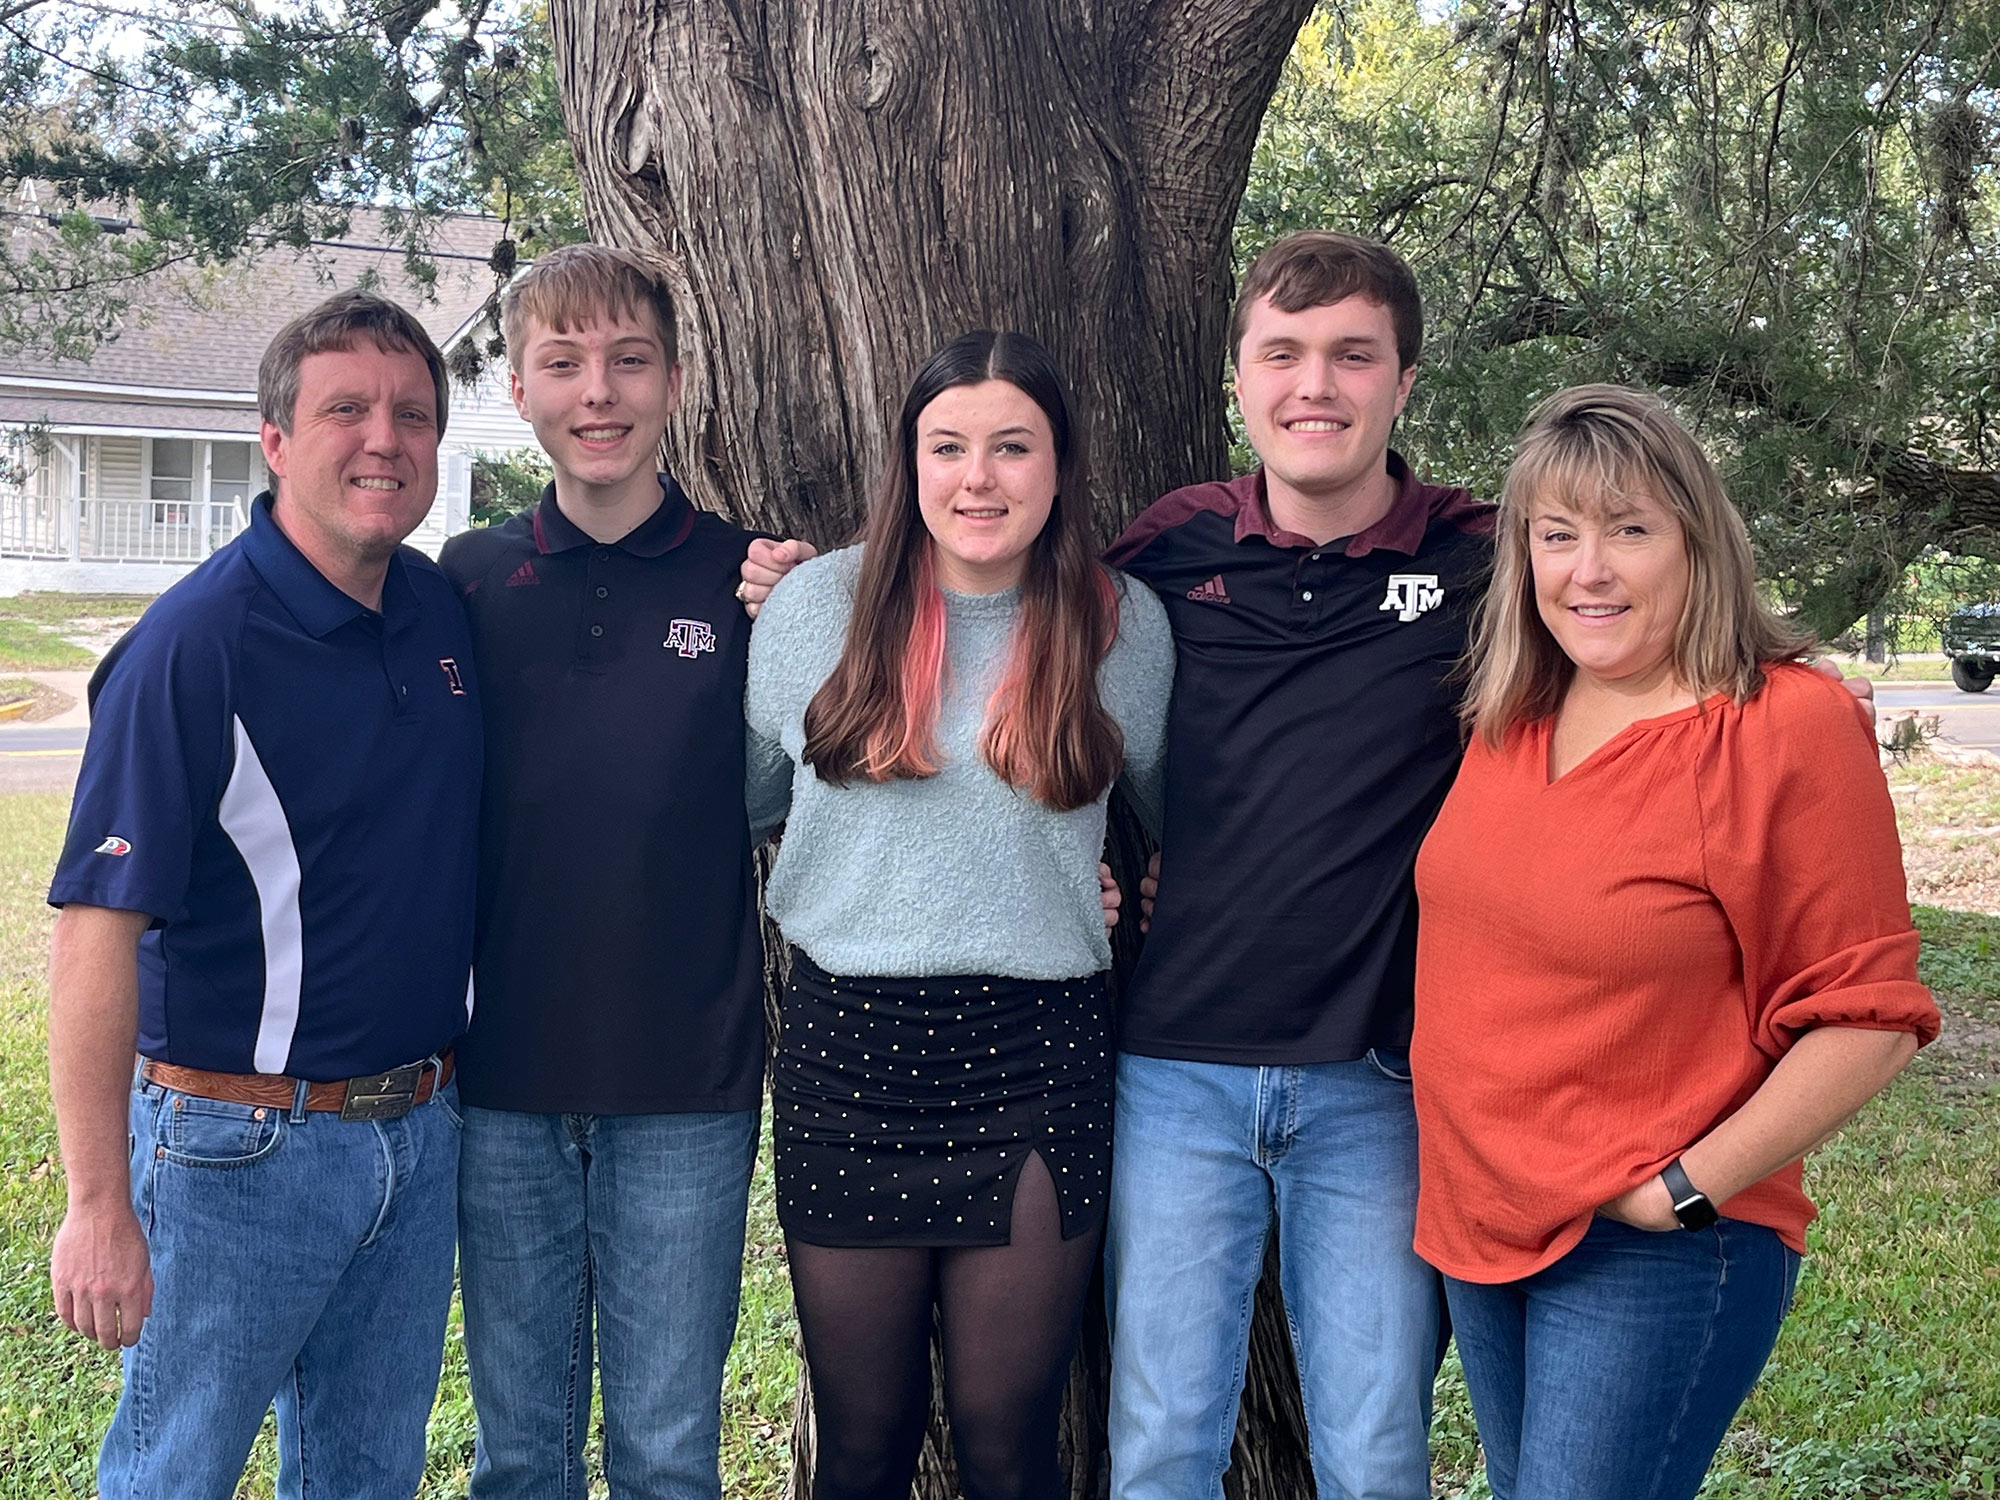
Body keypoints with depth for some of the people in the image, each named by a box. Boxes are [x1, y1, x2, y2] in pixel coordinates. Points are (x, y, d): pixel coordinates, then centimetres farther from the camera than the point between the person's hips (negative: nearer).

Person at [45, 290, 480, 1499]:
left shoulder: (448, 612, 2)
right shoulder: (193, 646, -17)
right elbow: (99, 928, -19)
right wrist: (101, 1208, -21)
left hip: (424, 1127, 6)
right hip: (242, 1147, -6)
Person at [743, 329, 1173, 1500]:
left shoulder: (1125, 623, 2)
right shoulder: (816, 602, 1)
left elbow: (1166, 801, 18)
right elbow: (738, 795, 15)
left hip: (1039, 1055, 0)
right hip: (847, 1049, 1)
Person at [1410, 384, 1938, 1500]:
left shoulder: (1792, 728, -15)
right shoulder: (1508, 719, 4)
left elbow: (1868, 1020, -14)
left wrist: (1687, 1189, -16)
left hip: (1659, 1250, -7)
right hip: (1477, 1224, 7)